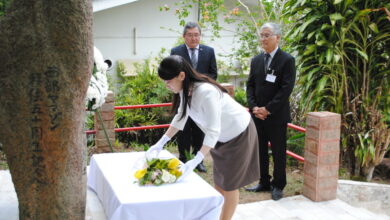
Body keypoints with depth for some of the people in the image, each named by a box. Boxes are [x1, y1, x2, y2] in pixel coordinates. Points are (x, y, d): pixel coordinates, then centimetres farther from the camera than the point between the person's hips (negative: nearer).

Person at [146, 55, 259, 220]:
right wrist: (160, 143, -2)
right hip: (222, 136, 8)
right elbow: (180, 117, 2)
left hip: (239, 134, -8)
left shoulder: (206, 92, -37)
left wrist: (195, 162, -44)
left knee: (229, 185, 4)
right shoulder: (185, 89, -11)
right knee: (219, 182, 16)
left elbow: (213, 131, -38)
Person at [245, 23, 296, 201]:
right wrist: (254, 107, -5)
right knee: (260, 150, 12)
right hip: (257, 114, 5)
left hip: (276, 115, -5)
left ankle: (278, 185, 18)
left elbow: (286, 88, -13)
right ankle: (264, 182, 25)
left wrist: (268, 109, -16)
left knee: (278, 152, 5)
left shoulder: (287, 60, -7)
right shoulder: (256, 60, 11)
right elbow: (250, 85, 10)